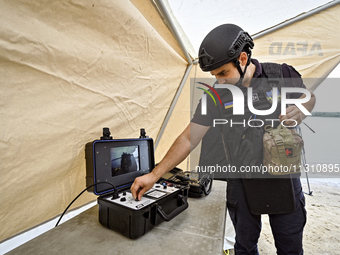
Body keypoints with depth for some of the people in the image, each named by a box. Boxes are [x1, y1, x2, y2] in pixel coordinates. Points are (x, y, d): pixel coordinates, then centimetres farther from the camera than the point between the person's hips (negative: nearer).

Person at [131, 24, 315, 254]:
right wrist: (154, 175, -14)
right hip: (241, 181, 0)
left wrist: (300, 112, -15)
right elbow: (189, 139, -11)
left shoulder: (283, 75, -9)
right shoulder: (215, 97, -10)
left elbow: (309, 97, 11)